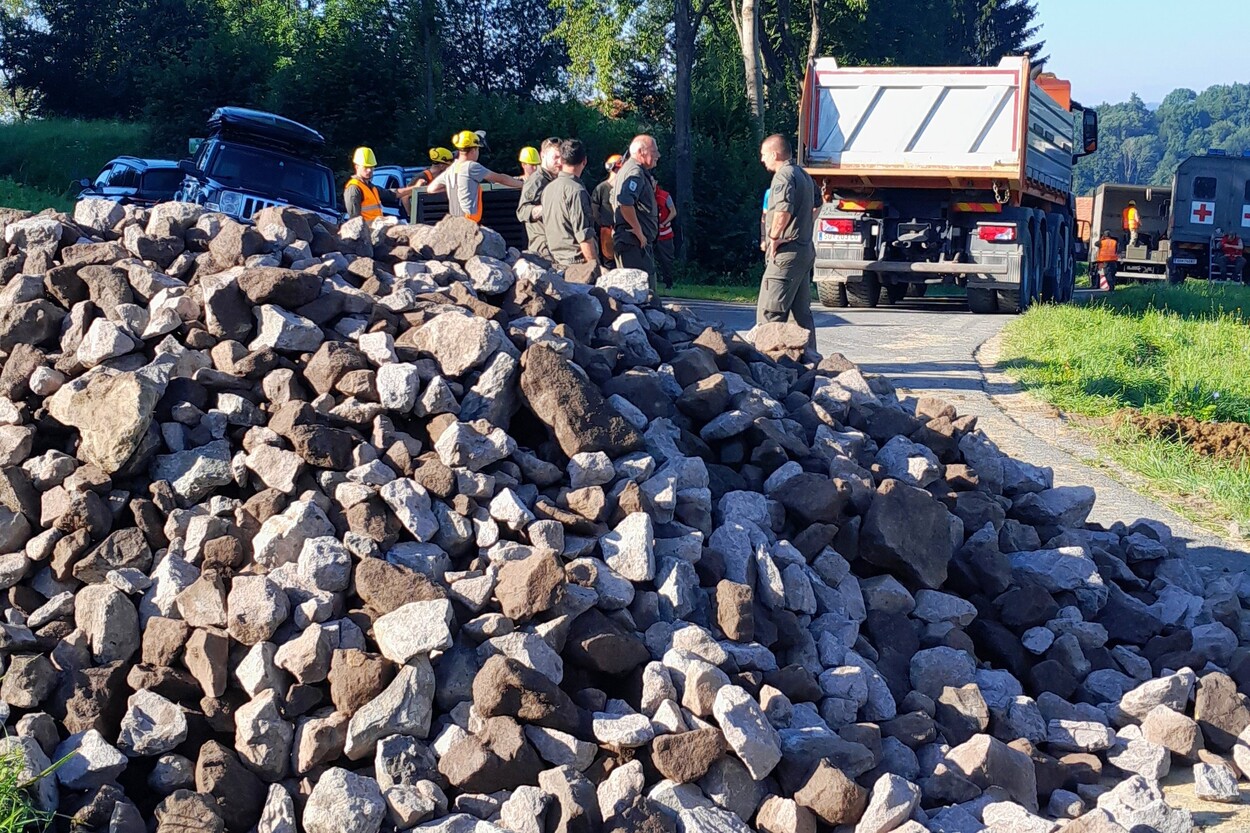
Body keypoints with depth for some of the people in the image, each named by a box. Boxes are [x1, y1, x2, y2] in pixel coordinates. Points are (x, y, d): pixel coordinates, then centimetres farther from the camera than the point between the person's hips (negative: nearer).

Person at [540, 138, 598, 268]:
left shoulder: (548, 189, 11)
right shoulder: (576, 190, -14)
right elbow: (584, 236, -17)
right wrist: (595, 265, -14)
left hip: (556, 262, 8)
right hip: (577, 262, -8)